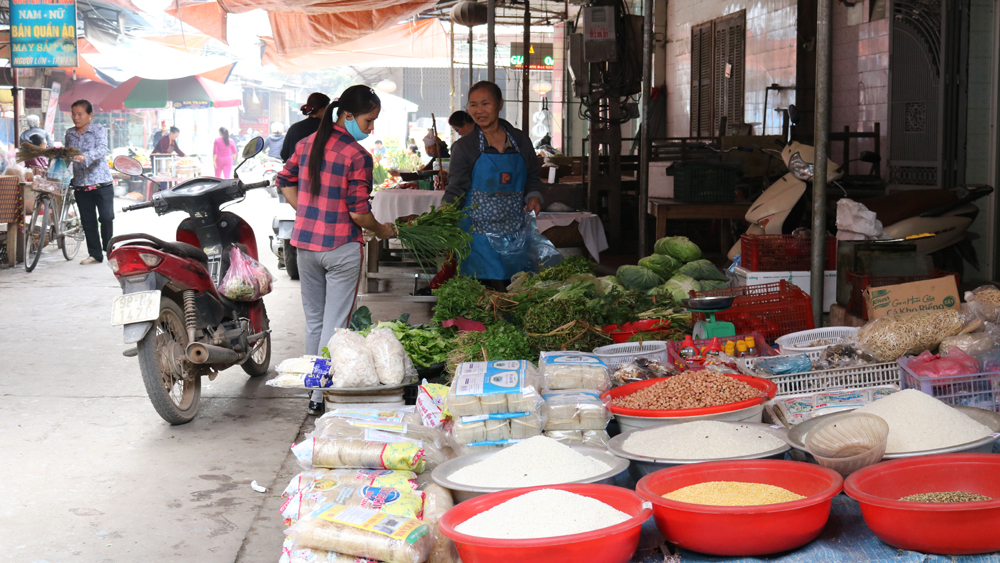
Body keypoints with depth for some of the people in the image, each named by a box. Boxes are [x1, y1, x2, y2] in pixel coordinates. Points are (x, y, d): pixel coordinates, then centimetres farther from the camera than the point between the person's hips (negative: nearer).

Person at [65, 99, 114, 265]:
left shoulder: (98, 130, -4)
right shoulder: (70, 133, 11)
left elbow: (102, 150, -21)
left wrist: (85, 157, -36)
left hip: (101, 182, -4)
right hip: (80, 184, 4)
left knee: (106, 217, -8)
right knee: (87, 221, 5)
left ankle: (108, 248, 13)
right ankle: (95, 254, 12)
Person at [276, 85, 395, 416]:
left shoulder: (307, 144, 5)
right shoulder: (357, 156, -15)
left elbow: (285, 182, 14)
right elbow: (359, 213, -15)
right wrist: (381, 231, 3)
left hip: (305, 243, 7)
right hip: (341, 247, -6)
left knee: (313, 321, 17)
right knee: (335, 325, 1)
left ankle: (314, 387, 25)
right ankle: (323, 396, 3)